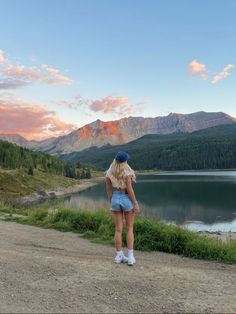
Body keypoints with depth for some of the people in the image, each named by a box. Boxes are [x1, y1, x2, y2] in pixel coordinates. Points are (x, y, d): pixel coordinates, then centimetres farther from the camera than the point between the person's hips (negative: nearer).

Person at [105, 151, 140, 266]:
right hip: (127, 199, -4)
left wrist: (112, 203, 15)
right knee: (130, 229, 8)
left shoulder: (109, 172, -1)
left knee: (118, 229, 10)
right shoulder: (127, 172, -16)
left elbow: (108, 189, 4)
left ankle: (119, 256, 16)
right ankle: (130, 257, 5)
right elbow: (129, 189, -18)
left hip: (115, 199, 4)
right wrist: (136, 204, -11)